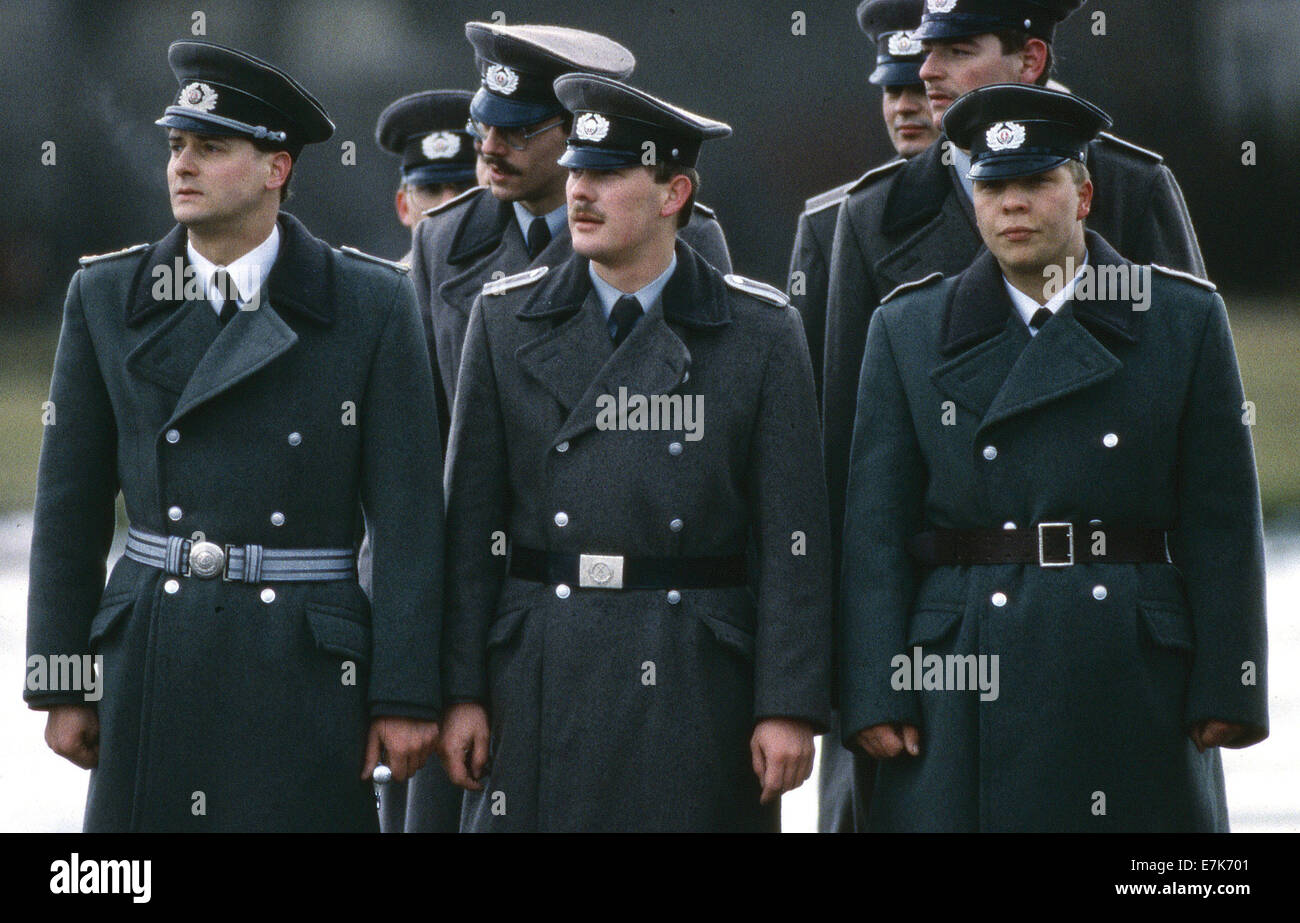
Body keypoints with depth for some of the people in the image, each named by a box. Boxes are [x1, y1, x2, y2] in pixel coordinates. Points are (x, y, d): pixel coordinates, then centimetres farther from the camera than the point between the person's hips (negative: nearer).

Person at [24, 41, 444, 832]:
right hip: (153, 667, 2)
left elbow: (407, 514, -2)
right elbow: (71, 506, 8)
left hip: (308, 672, -2)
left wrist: (407, 697, -6)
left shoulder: (372, 304, 0)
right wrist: (60, 684, 6)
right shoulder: (107, 298, 6)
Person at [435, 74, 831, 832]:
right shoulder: (507, 321, 8)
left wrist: (791, 708, -7)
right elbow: (471, 521, 6)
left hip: (701, 683, -1)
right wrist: (461, 690, 0)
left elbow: (793, 535, -1)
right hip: (541, 681, 1)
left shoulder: (762, 333, 2)